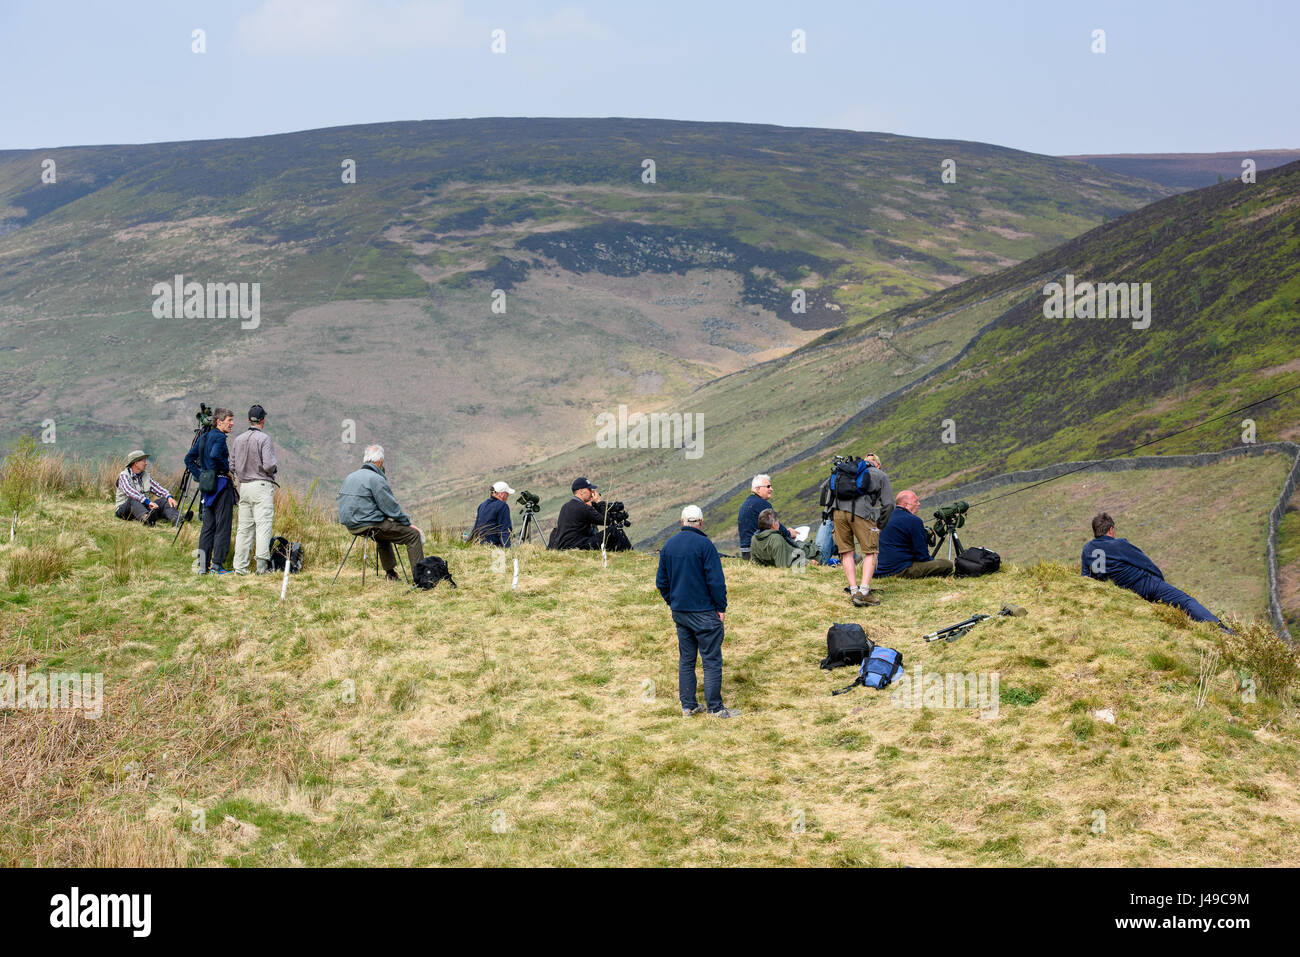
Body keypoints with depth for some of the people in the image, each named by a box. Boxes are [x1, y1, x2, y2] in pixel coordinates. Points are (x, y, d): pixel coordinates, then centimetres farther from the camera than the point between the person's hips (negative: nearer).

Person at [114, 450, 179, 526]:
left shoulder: (146, 475, 11)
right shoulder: (124, 476, -10)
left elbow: (158, 488, 7)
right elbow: (131, 493, -27)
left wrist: (169, 497, -14)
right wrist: (148, 502, -39)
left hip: (143, 506, 6)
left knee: (163, 500, -15)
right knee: (133, 499, -36)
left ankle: (175, 517, -45)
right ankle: (145, 517, -67)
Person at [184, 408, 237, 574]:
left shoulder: (204, 437, 15)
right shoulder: (219, 437, -11)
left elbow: (189, 459, 17)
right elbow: (215, 455, -29)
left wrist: (200, 476, 13)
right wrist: (227, 470, -15)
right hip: (221, 485, -9)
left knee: (207, 526, 10)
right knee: (222, 526, -4)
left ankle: (203, 565, 10)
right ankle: (217, 565, -5)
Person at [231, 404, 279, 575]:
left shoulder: (238, 440, 9)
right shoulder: (264, 439, -9)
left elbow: (232, 464, 12)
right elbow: (268, 465, -16)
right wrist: (275, 469, 5)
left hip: (243, 487, 6)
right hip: (261, 486, -6)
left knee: (244, 528, 8)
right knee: (263, 526, -7)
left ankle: (240, 567, 6)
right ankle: (262, 564, -15)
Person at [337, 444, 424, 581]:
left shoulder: (350, 477, 12)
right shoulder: (376, 479, -15)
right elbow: (392, 508, -15)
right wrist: (408, 523, -1)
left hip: (351, 526, 9)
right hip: (370, 526, -9)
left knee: (383, 531, 38)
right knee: (413, 535, -4)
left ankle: (390, 573, 39)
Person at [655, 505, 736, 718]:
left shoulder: (668, 545, 7)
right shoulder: (704, 544, -13)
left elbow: (661, 581, 13)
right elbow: (716, 580, -15)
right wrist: (721, 607, -5)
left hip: (679, 612, 6)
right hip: (704, 612, -6)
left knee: (685, 659, 13)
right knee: (711, 660, -2)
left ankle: (688, 706, 15)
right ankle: (715, 708, -1)